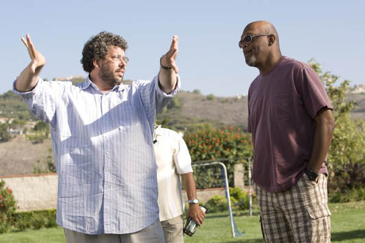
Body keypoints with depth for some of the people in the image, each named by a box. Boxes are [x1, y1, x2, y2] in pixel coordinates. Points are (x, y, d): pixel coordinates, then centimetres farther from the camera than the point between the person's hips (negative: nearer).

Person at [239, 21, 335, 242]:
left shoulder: (297, 72, -5)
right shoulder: (255, 87, 16)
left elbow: (326, 120, -11)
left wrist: (312, 173, -15)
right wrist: (260, 177, 10)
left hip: (302, 185, -7)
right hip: (267, 190, 7)